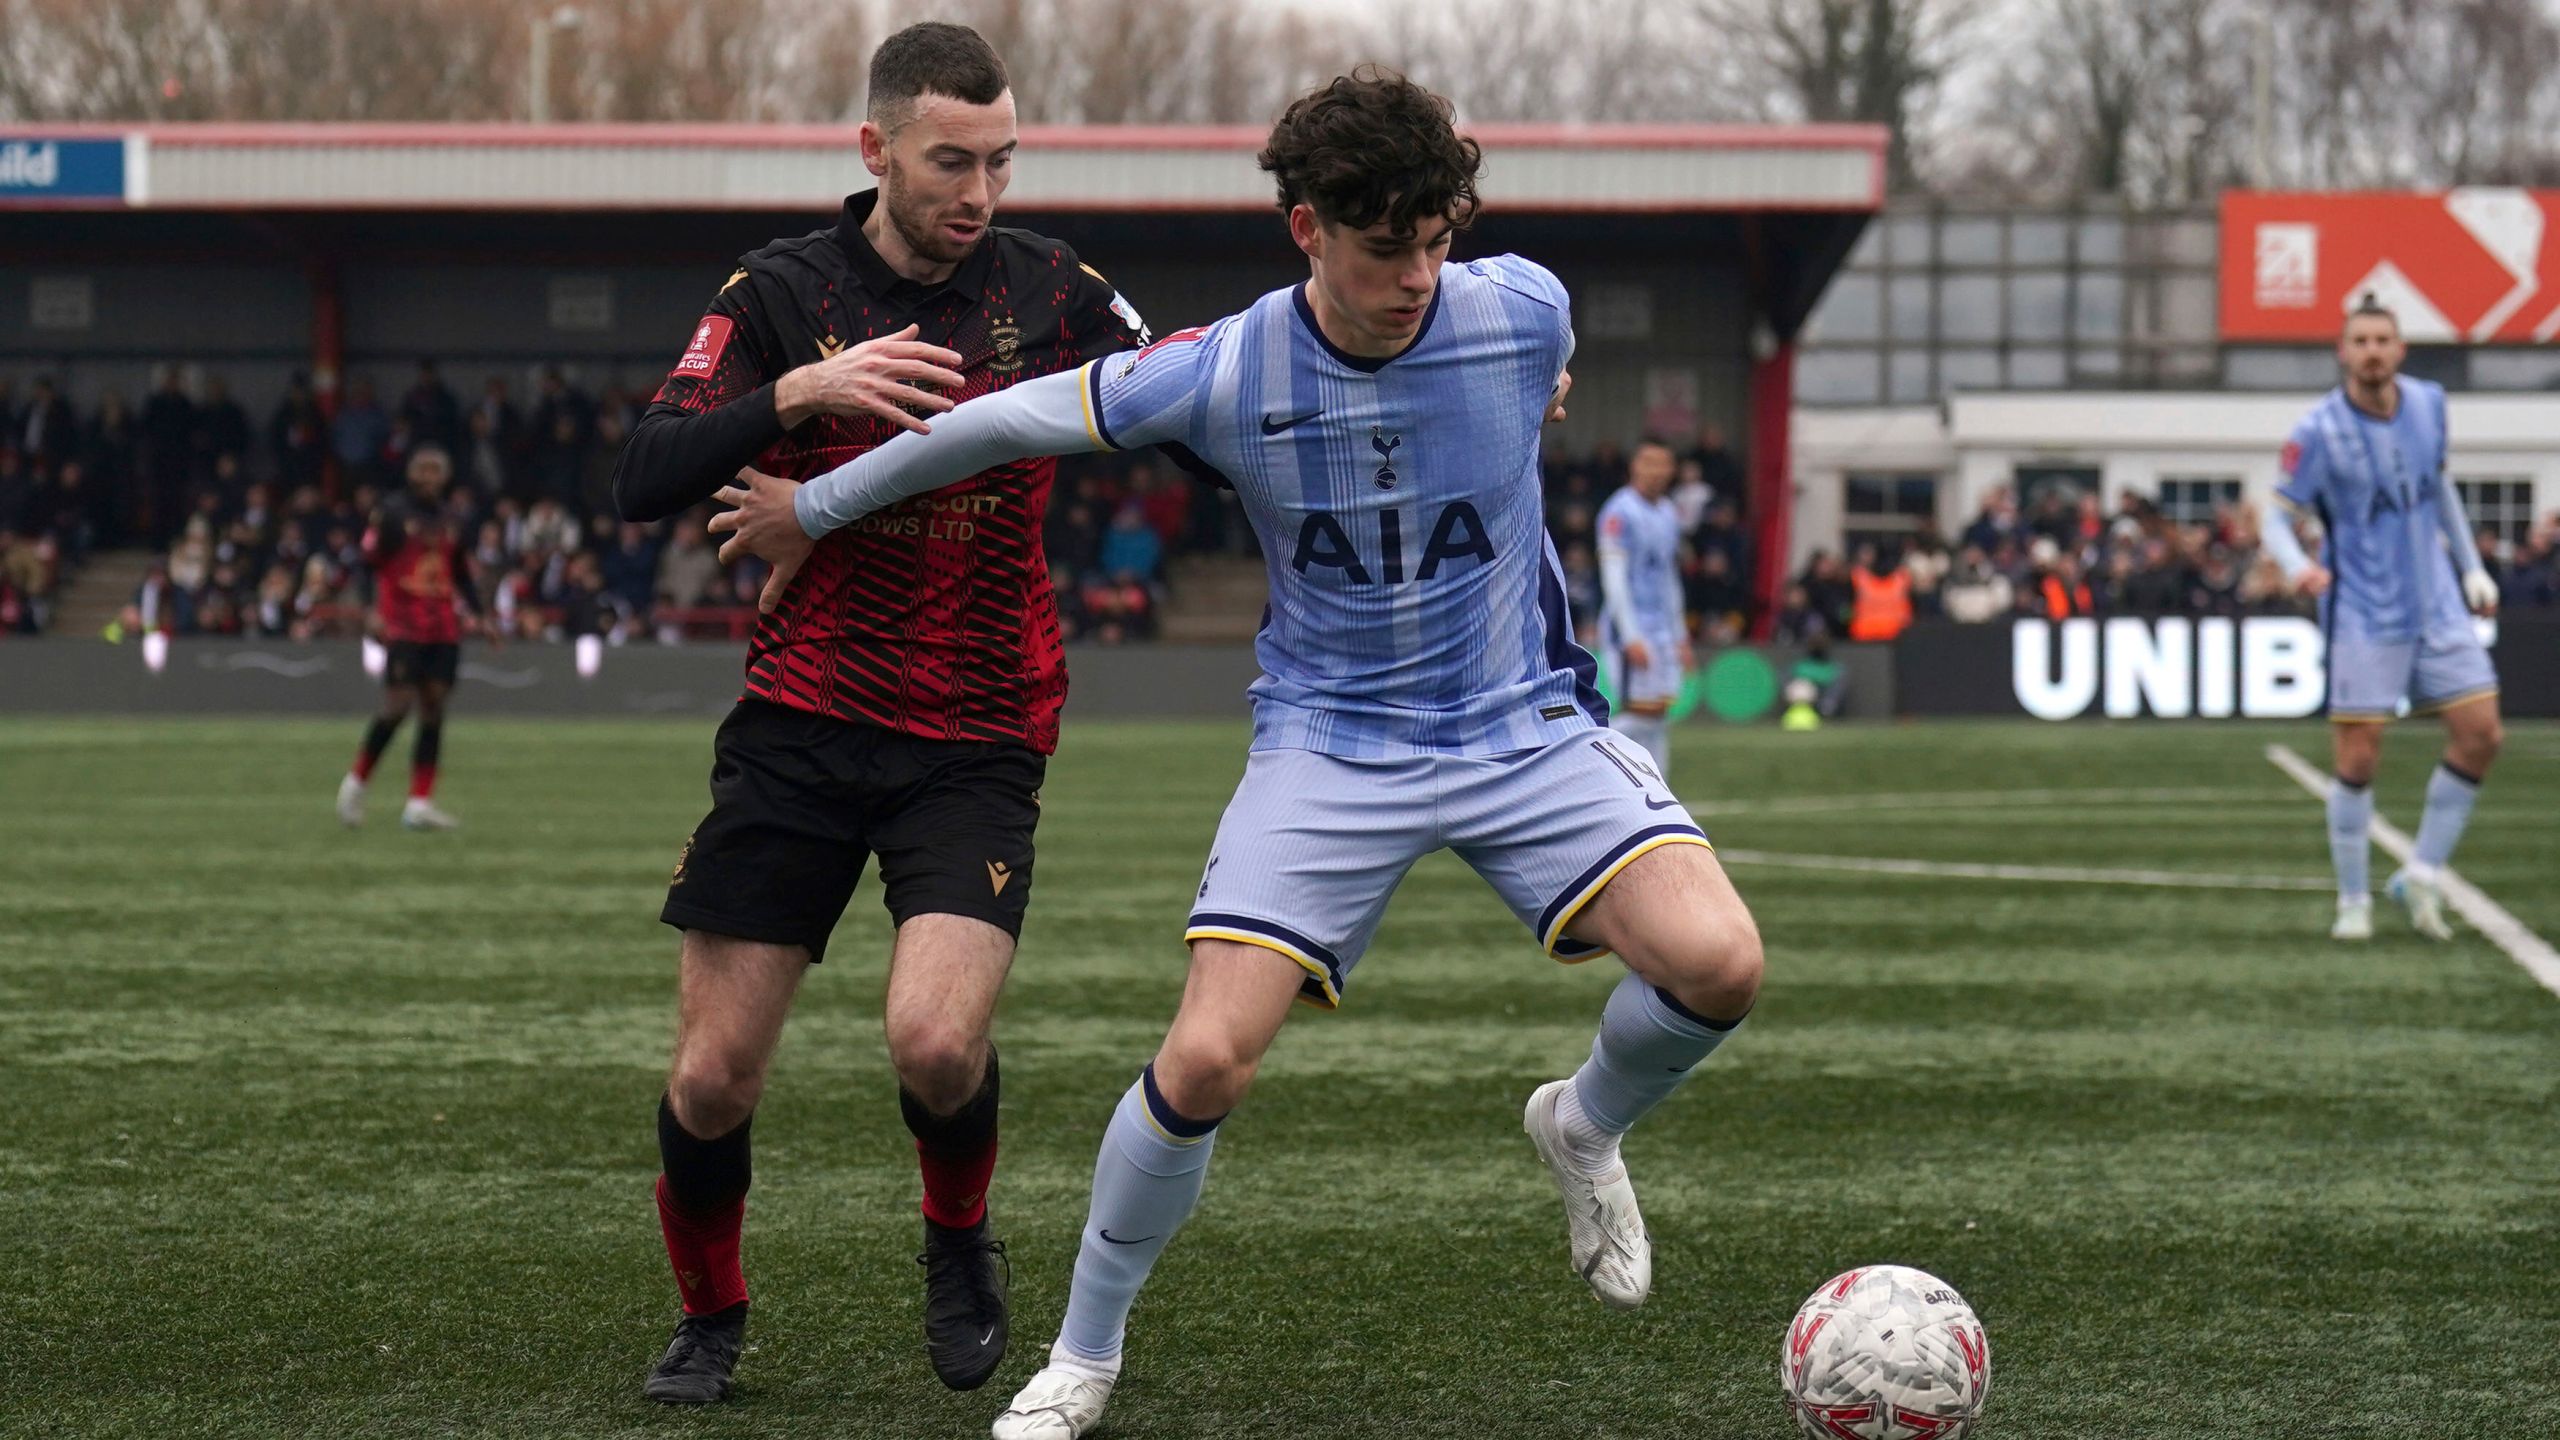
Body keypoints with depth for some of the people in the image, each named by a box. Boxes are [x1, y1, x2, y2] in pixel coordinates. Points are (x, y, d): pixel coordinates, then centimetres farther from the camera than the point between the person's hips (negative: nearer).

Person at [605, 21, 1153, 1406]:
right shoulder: (784, 292, -4)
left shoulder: (1047, 288, 0)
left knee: (937, 1043, -21)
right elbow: (642, 482, -11)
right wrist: (800, 393, -25)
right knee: (712, 1074, -1)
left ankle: (959, 1239, 11)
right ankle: (711, 1315, 26)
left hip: (979, 740, 0)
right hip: (800, 722, 0)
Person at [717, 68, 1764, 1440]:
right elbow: (1015, 418, -3)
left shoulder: (1522, 313, -15)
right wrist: (818, 506, 8)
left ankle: (1584, 1131, 13)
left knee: (1717, 964, -21)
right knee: (1204, 1059, -14)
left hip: (1524, 723, 1)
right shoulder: (1223, 375, -18)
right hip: (1330, 745, -1)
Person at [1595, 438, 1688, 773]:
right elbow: (1614, 578, -14)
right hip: (1630, 630, -8)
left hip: (1662, 630, 8)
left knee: (1658, 719, 3)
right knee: (1641, 713, -14)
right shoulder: (1620, 512, -9)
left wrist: (1681, 636, 21)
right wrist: (1631, 638, -20)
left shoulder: (1668, 514, 16)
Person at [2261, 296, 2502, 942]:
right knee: (2357, 761, -6)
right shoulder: (2319, 432, -14)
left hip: (2437, 605, 5)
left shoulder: (2428, 403, 2)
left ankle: (2423, 877, 12)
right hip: (2363, 616, -5)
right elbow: (2275, 515, -12)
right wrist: (2296, 565, -33)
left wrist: (2471, 567, 17)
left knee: (2481, 735, -1)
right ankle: (2353, 900, 10)